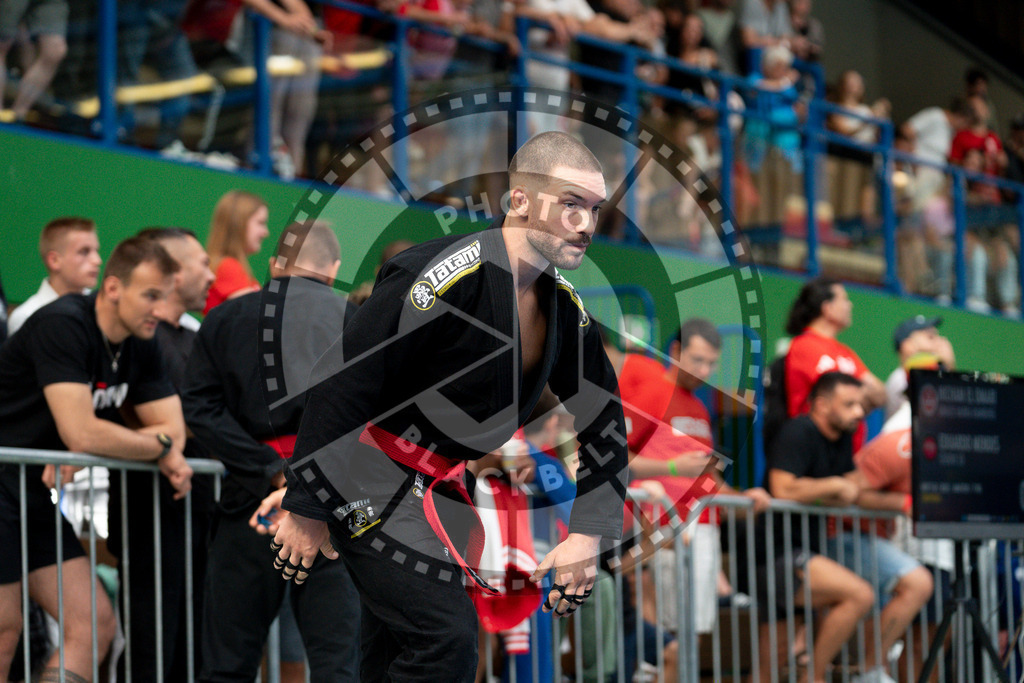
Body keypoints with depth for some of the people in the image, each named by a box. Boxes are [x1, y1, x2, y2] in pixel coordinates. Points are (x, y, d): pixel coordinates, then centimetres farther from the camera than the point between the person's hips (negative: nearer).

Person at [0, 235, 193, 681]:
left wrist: (84, 455, -13)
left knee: (94, 624, 2)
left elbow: (173, 428, 5)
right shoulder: (62, 325, -19)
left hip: (37, 497, 9)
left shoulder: (140, 346, 6)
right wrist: (161, 447, -11)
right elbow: (81, 432, -27)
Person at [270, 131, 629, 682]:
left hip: (438, 489, 8)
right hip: (365, 484, -8)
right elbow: (343, 384, -23)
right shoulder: (449, 276, -25)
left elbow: (602, 418, 12)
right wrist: (308, 508, -19)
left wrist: (587, 535, 4)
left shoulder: (565, 306, 0)